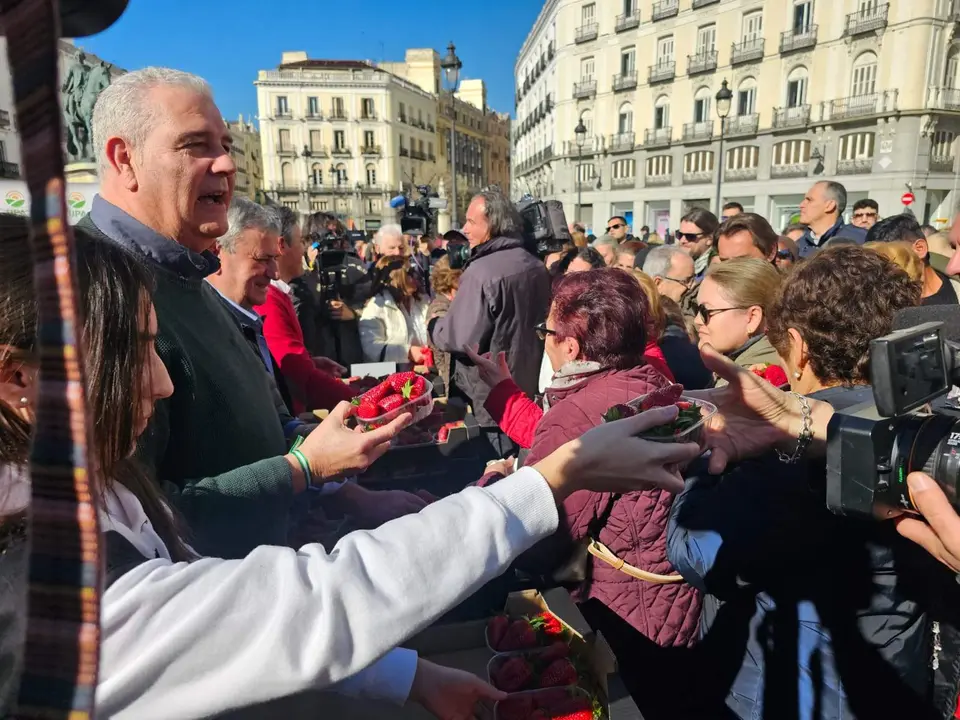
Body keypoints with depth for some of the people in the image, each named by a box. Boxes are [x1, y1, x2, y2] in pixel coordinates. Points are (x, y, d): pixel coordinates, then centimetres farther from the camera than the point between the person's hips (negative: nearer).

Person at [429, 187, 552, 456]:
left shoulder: (482, 272, -24)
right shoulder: (537, 267, 3)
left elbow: (460, 339, -25)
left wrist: (433, 325, -4)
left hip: (495, 396, -8)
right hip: (531, 387, 8)